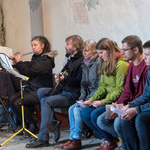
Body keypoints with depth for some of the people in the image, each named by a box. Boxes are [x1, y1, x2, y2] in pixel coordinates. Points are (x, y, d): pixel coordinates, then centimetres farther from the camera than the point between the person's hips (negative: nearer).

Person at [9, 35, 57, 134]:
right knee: (12, 99, -8)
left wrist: (19, 62, -11)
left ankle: (34, 126, -5)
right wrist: (16, 63, 4)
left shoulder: (46, 60, -14)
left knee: (18, 102, -22)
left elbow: (30, 72, -22)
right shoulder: (35, 58, 14)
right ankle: (25, 124, 3)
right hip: (31, 88, 9)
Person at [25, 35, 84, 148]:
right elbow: (64, 72, 28)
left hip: (73, 95, -10)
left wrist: (64, 79, -31)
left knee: (46, 101, -23)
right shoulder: (71, 59, 16)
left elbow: (79, 82, -22)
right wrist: (58, 76, 6)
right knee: (41, 91, 1)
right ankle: (53, 121, -2)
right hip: (65, 91, 10)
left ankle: (43, 139, -21)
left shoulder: (81, 62, -15)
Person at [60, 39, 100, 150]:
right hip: (88, 97, 8)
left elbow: (100, 86, -17)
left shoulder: (98, 63, -14)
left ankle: (77, 140, -14)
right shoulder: (85, 64, 13)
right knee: (72, 109, -8)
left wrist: (88, 99, -17)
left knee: (78, 109, -20)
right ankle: (72, 138, -6)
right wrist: (82, 98, 2)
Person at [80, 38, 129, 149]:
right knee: (84, 114, -4)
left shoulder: (121, 64, -17)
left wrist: (103, 102, -20)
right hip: (108, 98, 9)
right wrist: (91, 100, -1)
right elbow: (103, 86, 12)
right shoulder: (106, 64, 12)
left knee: (95, 115, -24)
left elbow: (120, 90, -20)